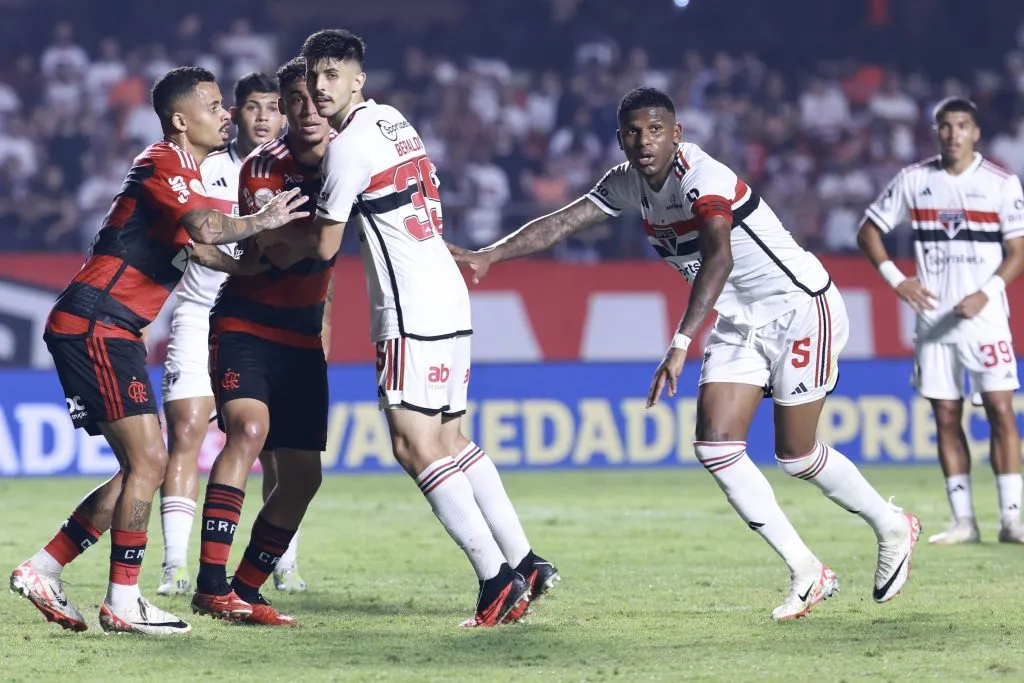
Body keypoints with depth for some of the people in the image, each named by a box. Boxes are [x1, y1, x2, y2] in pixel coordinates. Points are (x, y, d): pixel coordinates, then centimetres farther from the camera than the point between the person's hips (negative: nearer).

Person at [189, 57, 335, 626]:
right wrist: (326, 189, -34)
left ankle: (246, 590, 17)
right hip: (247, 325, -6)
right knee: (249, 430, -28)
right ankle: (211, 586, -31)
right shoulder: (263, 167, -10)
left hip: (304, 334, 6)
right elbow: (277, 252, -21)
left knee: (303, 476, 3)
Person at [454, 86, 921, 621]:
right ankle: (806, 575, 1)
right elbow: (563, 222, 1)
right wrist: (488, 256, -12)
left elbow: (718, 257, -43)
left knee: (794, 454, -2)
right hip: (739, 325, 8)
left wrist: (681, 344, -52)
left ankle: (892, 528, 25)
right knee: (716, 447, -6)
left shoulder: (701, 178, -28)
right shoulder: (630, 183, -1)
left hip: (800, 308, -8)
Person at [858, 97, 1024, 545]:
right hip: (933, 318, 2)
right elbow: (868, 231, 11)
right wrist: (896, 279, -3)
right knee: (946, 418, 2)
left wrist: (987, 293, -16)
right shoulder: (914, 180, 6)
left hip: (985, 315, -2)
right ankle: (963, 521, 7)